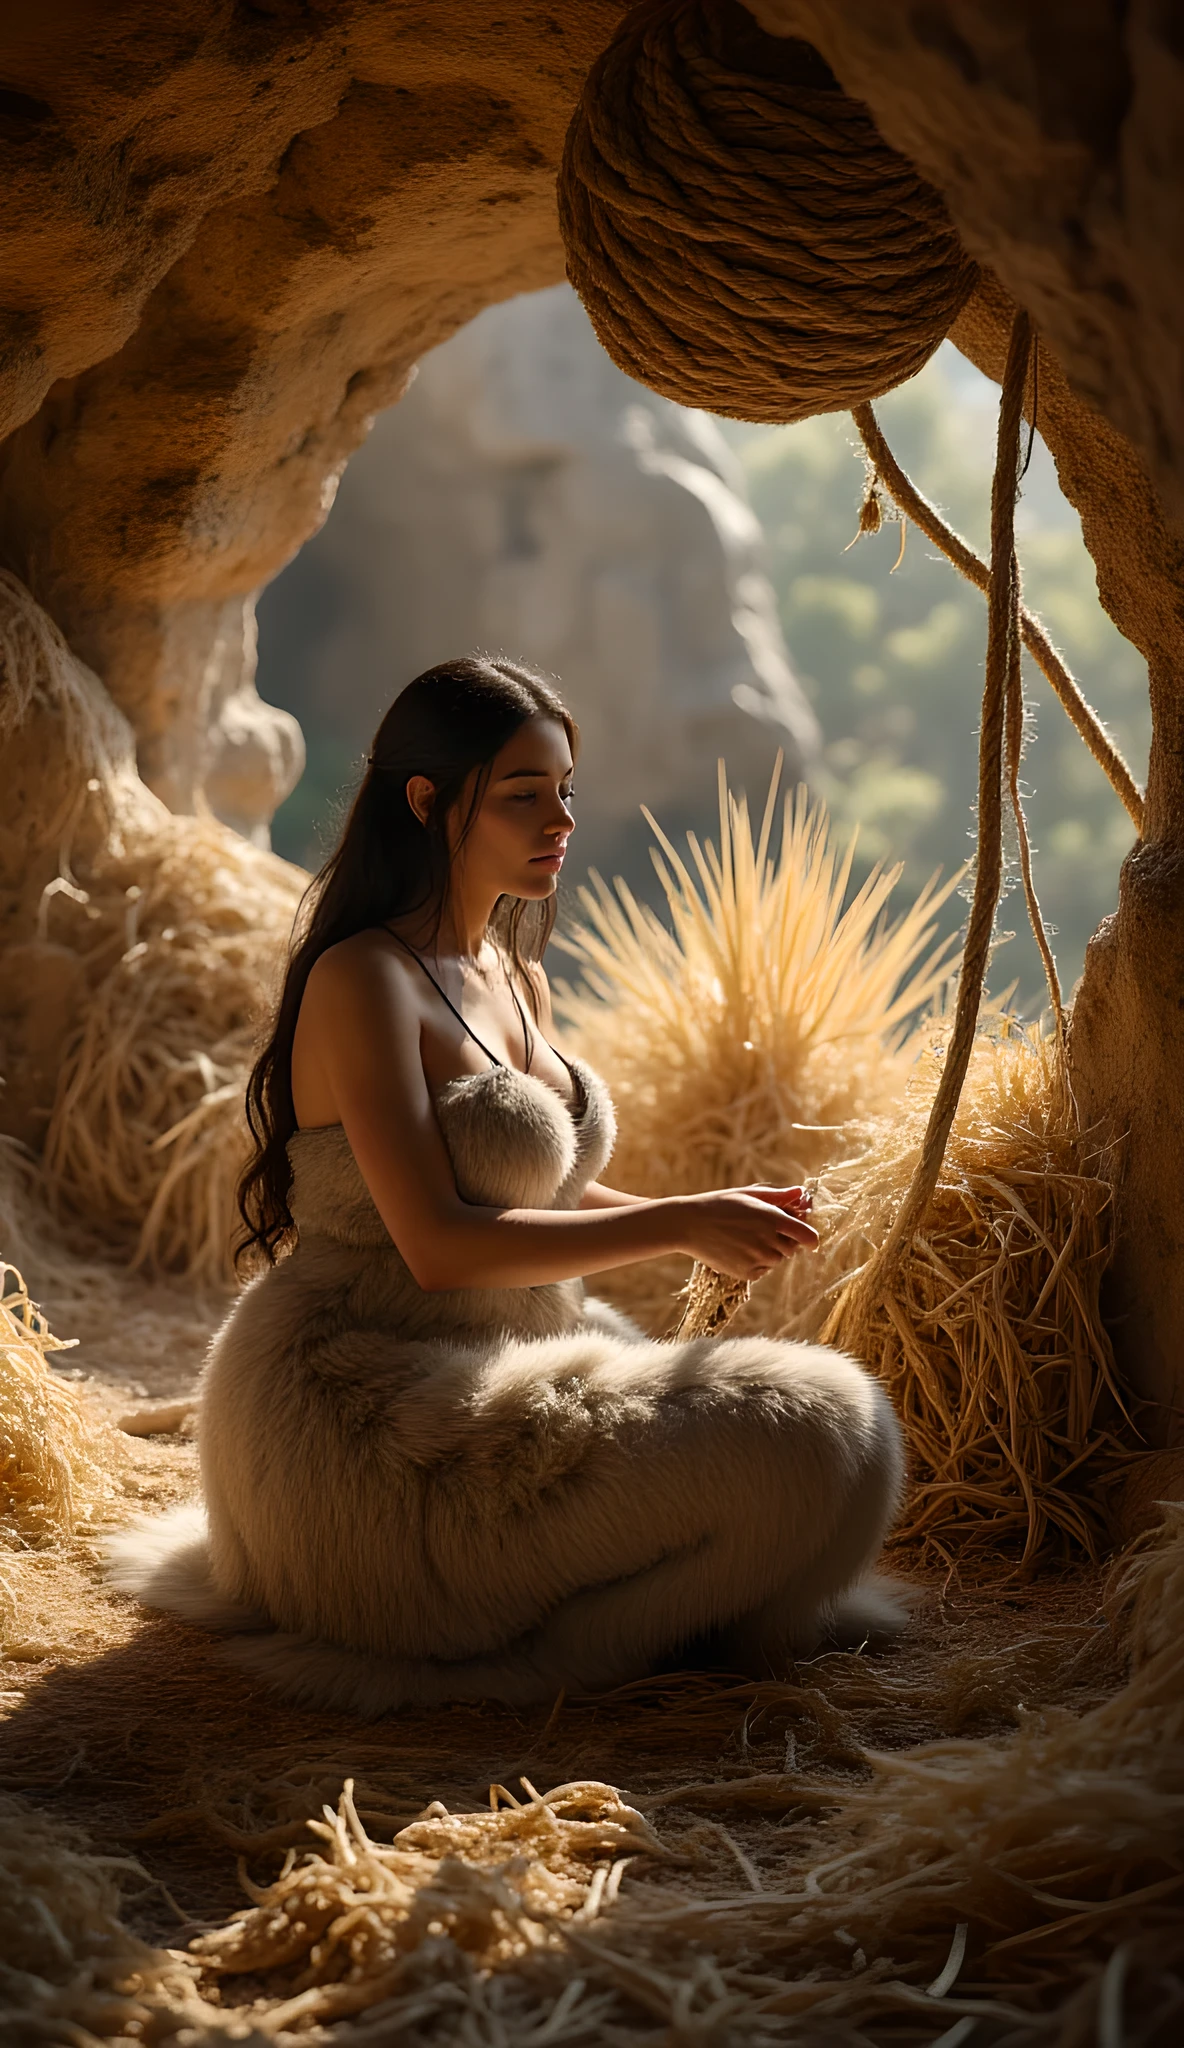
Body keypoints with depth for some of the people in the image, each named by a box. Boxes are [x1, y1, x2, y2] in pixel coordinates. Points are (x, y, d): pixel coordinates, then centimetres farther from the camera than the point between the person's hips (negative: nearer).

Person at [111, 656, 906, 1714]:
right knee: (810, 1429, -17)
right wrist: (678, 1226, -19)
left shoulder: (519, 980, 12)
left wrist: (715, 1216, 3)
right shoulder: (363, 979, -16)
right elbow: (438, 1240, -23)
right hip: (368, 1418, -9)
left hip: (492, 1370, 10)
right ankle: (541, 1645, -2)